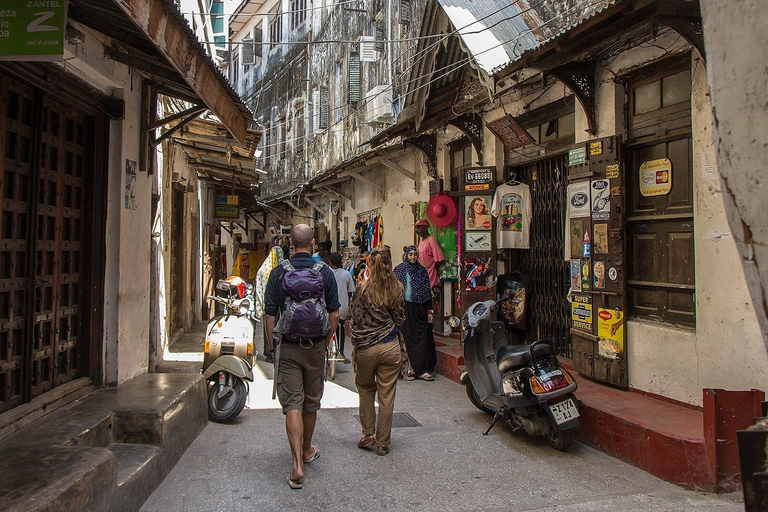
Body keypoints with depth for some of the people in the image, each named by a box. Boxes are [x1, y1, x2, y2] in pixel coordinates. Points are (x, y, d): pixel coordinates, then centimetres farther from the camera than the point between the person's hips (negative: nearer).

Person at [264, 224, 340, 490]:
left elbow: (269, 314, -4)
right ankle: (307, 450, 35)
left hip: (287, 347, -1)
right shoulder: (325, 272, -4)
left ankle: (298, 465, -8)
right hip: (315, 347, 2)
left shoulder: (278, 273, -6)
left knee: (292, 403, -1)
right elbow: (334, 313, -2)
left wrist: (272, 345, 7)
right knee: (311, 402, 17)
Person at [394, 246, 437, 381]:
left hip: (419, 309, 1)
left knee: (423, 336, -1)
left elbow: (427, 292, 7)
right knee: (407, 337, -1)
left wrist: (429, 311, 2)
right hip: (404, 308, -1)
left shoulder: (422, 271, 7)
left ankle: (422, 369, 6)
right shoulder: (399, 270, 3)